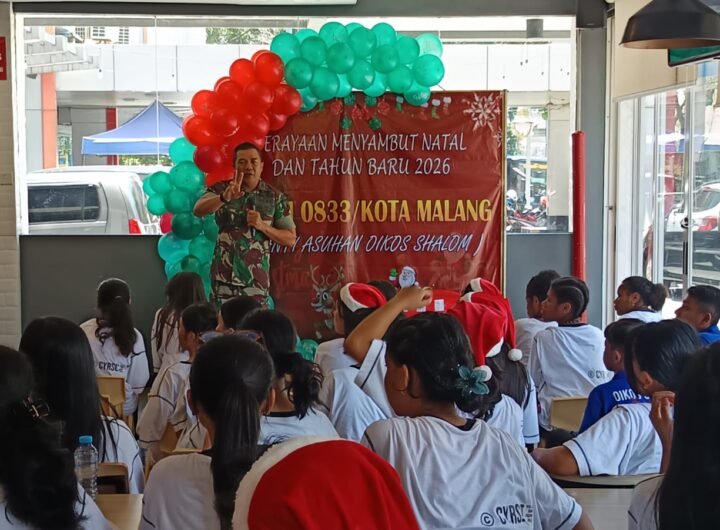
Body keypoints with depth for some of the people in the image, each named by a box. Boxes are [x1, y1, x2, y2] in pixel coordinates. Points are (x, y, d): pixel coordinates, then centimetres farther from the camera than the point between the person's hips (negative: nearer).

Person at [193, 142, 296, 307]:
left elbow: (290, 238, 4)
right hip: (224, 278, 0)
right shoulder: (221, 189, 0)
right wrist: (224, 197, -36)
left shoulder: (274, 197, 1)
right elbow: (198, 210, -19)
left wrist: (263, 226, -13)